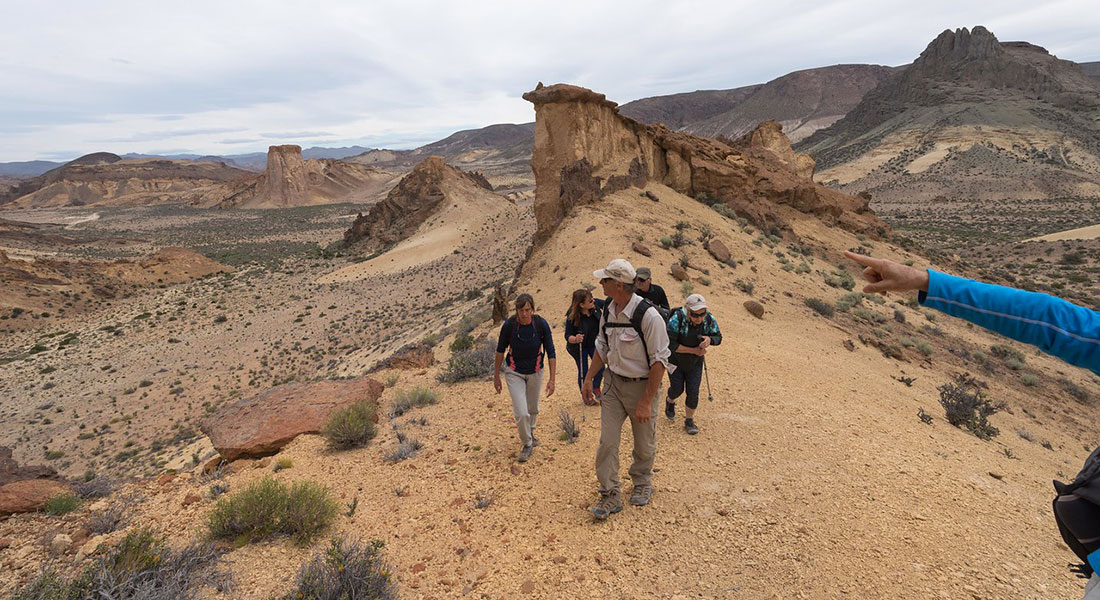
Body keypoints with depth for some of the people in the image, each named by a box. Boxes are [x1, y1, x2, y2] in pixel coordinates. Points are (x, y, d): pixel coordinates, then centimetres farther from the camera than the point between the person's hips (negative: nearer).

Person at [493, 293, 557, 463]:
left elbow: (551, 353, -11)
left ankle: (530, 434, 50)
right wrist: (496, 377, 1)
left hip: (535, 372, 2)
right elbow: (500, 351, -6)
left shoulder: (541, 324, -19)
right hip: (514, 372, -2)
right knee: (521, 413, -11)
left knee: (533, 409, 20)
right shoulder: (509, 325, -20)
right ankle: (527, 444, 15)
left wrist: (552, 379, -14)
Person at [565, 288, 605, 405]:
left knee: (601, 368, 2)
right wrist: (575, 339, -46)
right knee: (583, 372, 7)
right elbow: (568, 335, -26)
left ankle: (596, 387, 33)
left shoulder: (595, 304, -19)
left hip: (594, 343, 4)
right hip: (580, 347, -4)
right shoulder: (572, 317, -31)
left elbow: (605, 304, 3)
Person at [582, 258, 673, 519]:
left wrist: (646, 402, -20)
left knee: (644, 444, 13)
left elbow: (659, 361, -19)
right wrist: (588, 379, 12)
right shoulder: (607, 312, -1)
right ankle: (610, 496, 17)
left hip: (642, 386, -5)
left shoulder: (648, 315, -23)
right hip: (613, 383, 5)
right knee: (607, 441, 2)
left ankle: (642, 483, 41)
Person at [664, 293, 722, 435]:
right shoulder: (676, 319, -31)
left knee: (693, 392, 1)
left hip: (695, 363, 3)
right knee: (677, 389, 8)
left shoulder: (709, 319, -17)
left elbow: (718, 337, -3)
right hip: (675, 361, -3)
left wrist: (709, 339, -28)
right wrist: (694, 350, -27)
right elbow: (670, 345, -30)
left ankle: (689, 421, 21)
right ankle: (670, 402, 44)